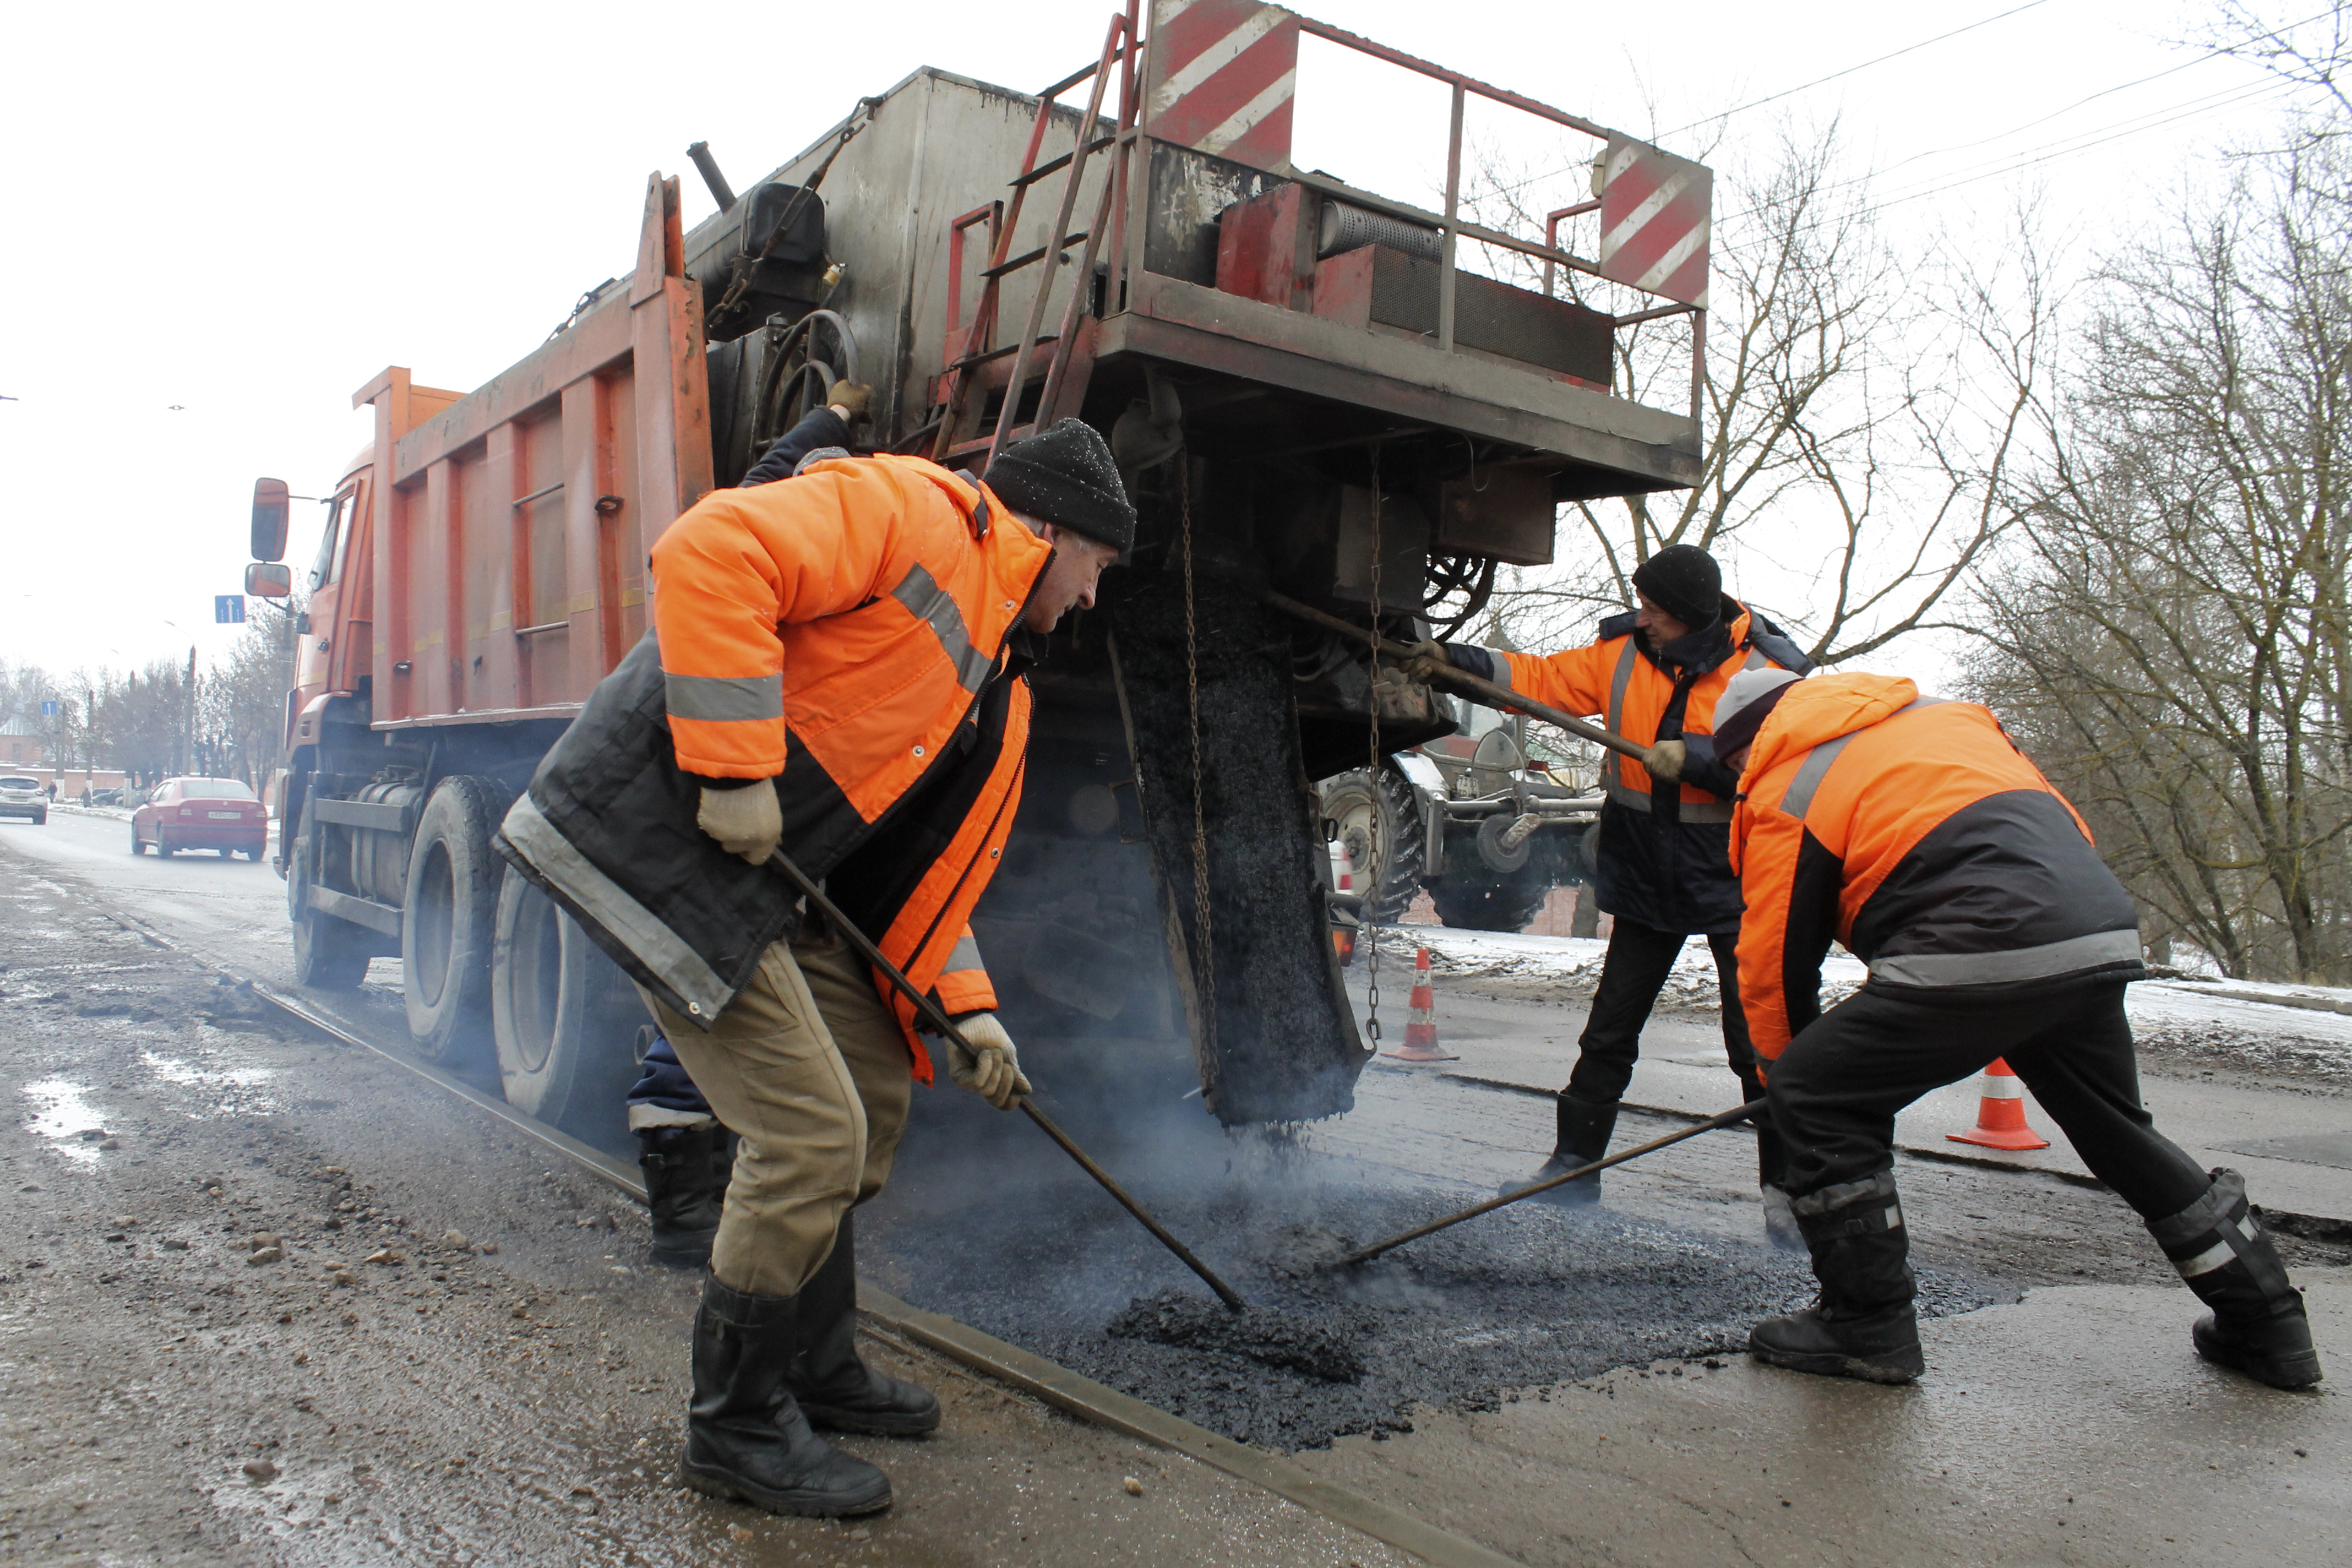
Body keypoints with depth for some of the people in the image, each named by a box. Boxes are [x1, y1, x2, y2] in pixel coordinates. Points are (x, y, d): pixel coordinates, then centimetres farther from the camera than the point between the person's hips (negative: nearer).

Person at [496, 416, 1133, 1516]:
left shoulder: (1000, 692, 19)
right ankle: (737, 1428, 11)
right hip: (663, 836, -10)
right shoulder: (915, 513, -10)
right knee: (811, 1137, -10)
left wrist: (964, 1007, 8)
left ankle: (814, 1365, 34)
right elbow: (709, 555, -24)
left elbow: (931, 857, 20)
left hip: (765, 886, 10)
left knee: (873, 1096, 16)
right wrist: (735, 767, -26)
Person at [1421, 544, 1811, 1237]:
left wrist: (1696, 759, -28)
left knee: (1757, 1041, -2)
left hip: (1732, 884, -4)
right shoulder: (1621, 652, 0)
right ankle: (1575, 1164, 21)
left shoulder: (1761, 672, -12)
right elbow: (1541, 679, 1)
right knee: (1609, 1030, 10)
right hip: (1647, 877, 5)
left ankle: (1784, 1189, 10)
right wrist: (1455, 661, -8)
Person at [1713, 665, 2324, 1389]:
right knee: (2118, 1130, 28)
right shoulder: (1942, 714, 28)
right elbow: (2061, 821, 28)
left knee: (1819, 1096, 3)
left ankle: (1869, 1326, 6)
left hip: (1983, 955, -8)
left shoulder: (1785, 790, 6)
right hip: (2107, 940, 8)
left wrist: (1783, 1073, 22)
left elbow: (1774, 960, 7)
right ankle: (2266, 1321, 40)